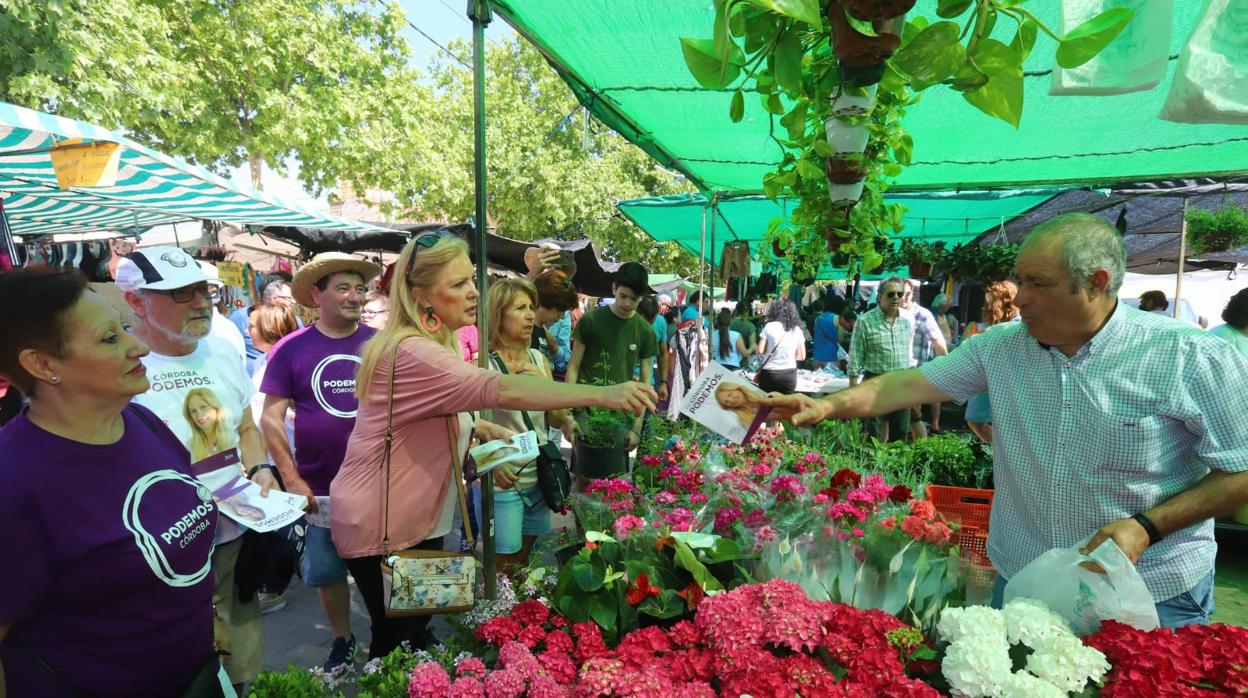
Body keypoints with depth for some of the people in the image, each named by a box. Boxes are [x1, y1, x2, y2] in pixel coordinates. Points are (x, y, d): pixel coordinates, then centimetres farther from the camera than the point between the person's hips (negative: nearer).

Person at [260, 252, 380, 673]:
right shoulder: (291, 349, -6)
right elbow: (271, 418, -4)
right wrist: (292, 479, -9)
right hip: (319, 489, 0)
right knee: (325, 572, 16)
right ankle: (342, 641, 39)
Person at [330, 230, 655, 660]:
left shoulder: (434, 344, 8)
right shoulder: (412, 352, -27)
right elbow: (500, 389, -40)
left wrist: (482, 429, 4)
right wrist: (602, 394, -44)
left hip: (413, 518, 9)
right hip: (381, 525, -9)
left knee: (412, 634, 18)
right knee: (398, 644, 7)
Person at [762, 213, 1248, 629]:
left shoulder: (1191, 357, -14)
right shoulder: (1001, 346, -3)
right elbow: (911, 385, -4)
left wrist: (1146, 528, -19)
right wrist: (829, 405, -16)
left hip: (1152, 596, -3)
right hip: (1019, 580, 4)